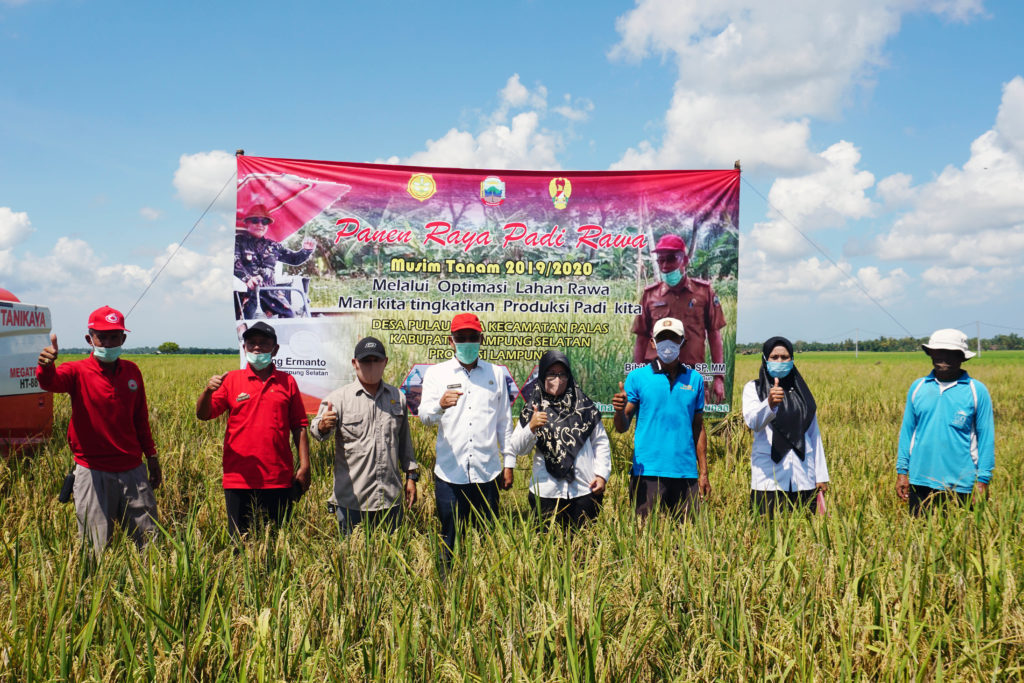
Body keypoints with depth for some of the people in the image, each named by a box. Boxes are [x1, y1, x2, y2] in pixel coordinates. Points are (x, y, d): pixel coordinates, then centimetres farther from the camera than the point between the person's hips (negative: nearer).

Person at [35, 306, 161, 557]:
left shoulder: (132, 371, 7)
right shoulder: (78, 372, -4)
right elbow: (50, 381, -28)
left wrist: (151, 455, 19)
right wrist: (46, 365, -51)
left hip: (132, 470, 3)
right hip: (93, 473, -3)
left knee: (149, 541, 9)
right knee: (96, 548, 2)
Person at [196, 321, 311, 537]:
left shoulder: (287, 382, 9)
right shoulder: (231, 379, 6)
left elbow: (298, 426, 9)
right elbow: (202, 415, -1)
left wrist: (304, 465, 3)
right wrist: (208, 391, -21)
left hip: (279, 479, 1)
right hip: (239, 479, 0)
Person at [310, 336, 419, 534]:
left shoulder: (398, 397, 11)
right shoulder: (339, 397, -1)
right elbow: (316, 429, -16)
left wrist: (411, 476, 14)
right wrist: (323, 426, -39)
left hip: (391, 497, 3)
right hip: (351, 498, -3)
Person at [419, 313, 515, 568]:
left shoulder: (496, 374, 11)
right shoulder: (436, 373, 6)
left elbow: (504, 422, 14)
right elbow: (425, 416, -7)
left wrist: (508, 463, 10)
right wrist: (441, 405, -29)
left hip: (487, 473, 2)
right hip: (450, 473, -1)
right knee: (450, 540, 4)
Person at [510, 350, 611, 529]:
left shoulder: (584, 405, 8)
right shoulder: (533, 408, 6)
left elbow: (601, 442, 12)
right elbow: (518, 448, -2)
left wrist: (602, 474, 2)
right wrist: (531, 427, -19)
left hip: (585, 490, 1)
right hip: (546, 493, -1)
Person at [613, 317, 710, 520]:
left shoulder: (695, 379, 10)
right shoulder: (637, 377, 2)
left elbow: (698, 428, 14)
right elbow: (622, 427, 1)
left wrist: (703, 473, 11)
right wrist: (619, 411, -21)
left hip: (686, 473, 3)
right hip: (647, 472, -2)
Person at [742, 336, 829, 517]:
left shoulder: (801, 390, 15)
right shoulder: (754, 388, 4)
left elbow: (814, 434, 16)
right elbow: (753, 422, -15)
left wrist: (821, 475, 12)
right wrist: (769, 404, -35)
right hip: (768, 477, -3)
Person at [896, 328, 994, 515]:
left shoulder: (977, 391, 0)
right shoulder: (917, 387, 7)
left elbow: (986, 436, 1)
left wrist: (983, 480, -3)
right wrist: (902, 471, 6)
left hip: (959, 484, -2)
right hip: (920, 480, 2)